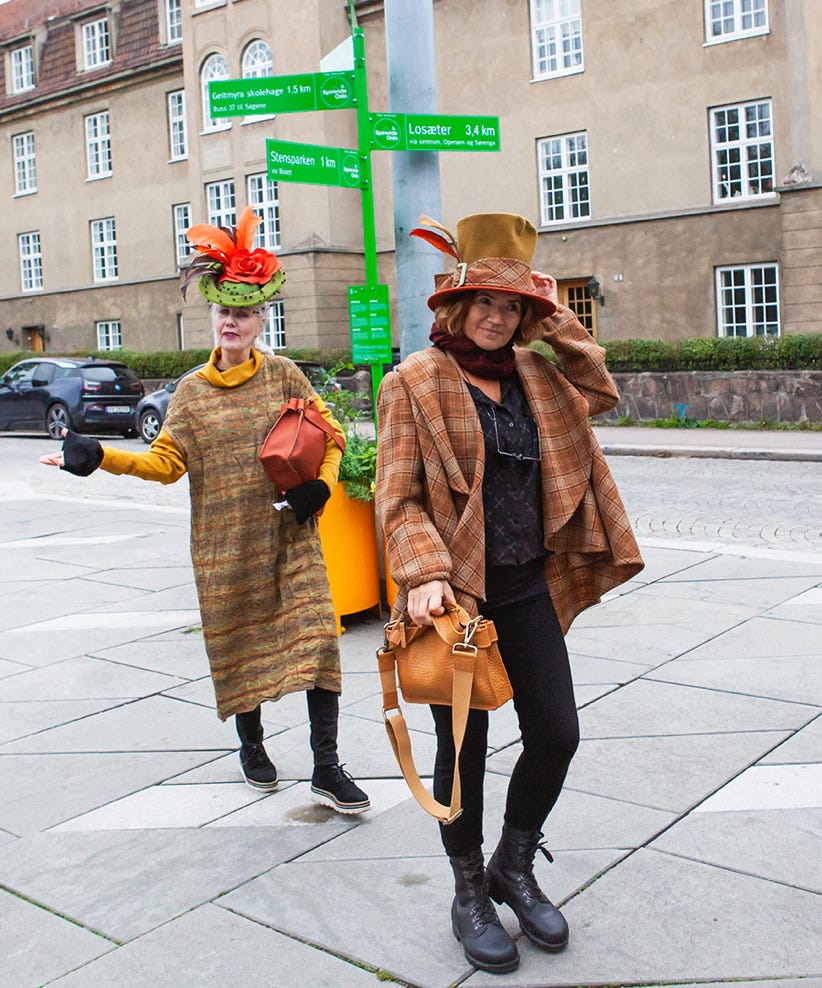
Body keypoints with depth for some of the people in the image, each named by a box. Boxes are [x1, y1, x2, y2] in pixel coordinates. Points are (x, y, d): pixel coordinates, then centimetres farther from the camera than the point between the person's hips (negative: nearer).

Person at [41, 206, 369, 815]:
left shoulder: (284, 376, 1)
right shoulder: (192, 391, 6)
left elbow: (330, 435, 8)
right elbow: (167, 462, 2)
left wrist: (321, 484, -8)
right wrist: (100, 457, -7)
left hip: (290, 536, -1)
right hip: (224, 544, 2)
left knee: (316, 637, -9)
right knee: (237, 645, 11)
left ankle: (327, 767, -1)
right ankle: (252, 745, 35)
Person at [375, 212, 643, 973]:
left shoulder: (534, 373, 10)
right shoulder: (415, 382, -7)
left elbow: (600, 396, 19)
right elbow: (399, 497, -10)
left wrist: (556, 323, 8)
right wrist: (424, 575, -25)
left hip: (529, 587, 5)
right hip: (455, 594, -5)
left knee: (557, 734, 7)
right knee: (464, 748, 7)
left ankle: (515, 869, 33)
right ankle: (470, 894, 30)